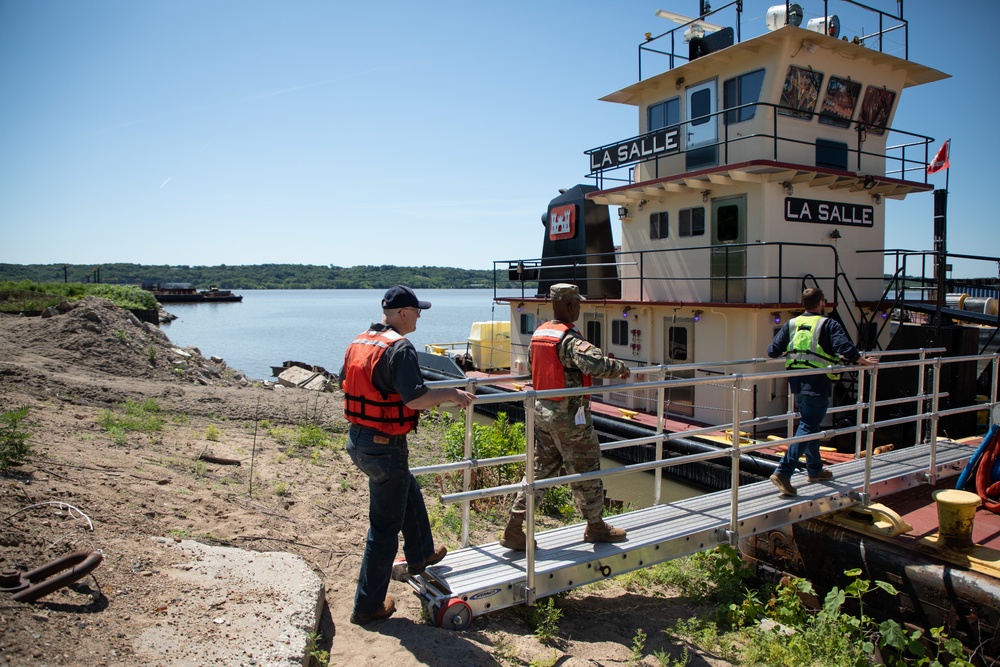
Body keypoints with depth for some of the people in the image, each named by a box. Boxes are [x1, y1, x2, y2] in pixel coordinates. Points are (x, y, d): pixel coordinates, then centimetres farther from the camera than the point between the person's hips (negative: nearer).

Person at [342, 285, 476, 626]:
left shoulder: (357, 343, 7)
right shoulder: (399, 347, -20)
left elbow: (345, 383, 18)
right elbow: (415, 398, -28)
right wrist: (452, 395, -13)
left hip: (357, 440, 10)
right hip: (384, 447, -9)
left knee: (409, 493, 30)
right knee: (385, 527, 5)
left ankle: (420, 554, 48)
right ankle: (368, 605, 17)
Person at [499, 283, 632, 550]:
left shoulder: (538, 334, 7)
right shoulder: (570, 339, -20)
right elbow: (596, 363, -35)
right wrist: (620, 368, -16)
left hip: (541, 411, 8)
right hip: (569, 417, -8)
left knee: (540, 470, 13)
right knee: (586, 471, 10)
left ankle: (513, 530, 11)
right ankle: (596, 527, 27)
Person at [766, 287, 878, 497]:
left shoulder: (791, 324, 9)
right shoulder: (829, 325, -4)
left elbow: (772, 351, 4)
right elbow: (845, 348, -16)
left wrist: (789, 353, 25)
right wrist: (863, 361, 1)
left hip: (796, 382, 6)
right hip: (818, 383, -6)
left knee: (810, 424, 21)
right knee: (808, 427, -6)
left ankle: (815, 470, 34)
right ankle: (783, 473, -15)